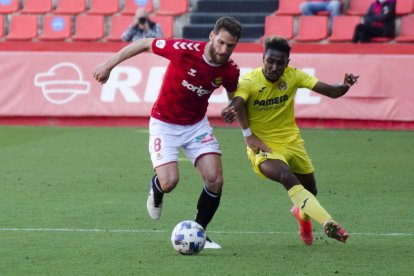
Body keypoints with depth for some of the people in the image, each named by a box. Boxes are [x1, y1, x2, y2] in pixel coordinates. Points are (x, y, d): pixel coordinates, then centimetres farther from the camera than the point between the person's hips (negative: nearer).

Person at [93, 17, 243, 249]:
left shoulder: (230, 71, -14)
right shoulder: (184, 50, -27)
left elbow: (234, 94, 12)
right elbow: (144, 44, -12)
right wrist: (109, 65, -9)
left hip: (197, 124, 4)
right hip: (165, 123, -3)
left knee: (215, 180, -11)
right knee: (169, 182, -17)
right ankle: (155, 190, 24)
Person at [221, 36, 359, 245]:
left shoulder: (293, 76, -7)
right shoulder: (249, 81, -18)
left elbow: (332, 92, -11)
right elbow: (236, 102, -38)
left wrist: (345, 86, -31)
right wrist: (248, 134, -45)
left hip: (291, 141, 5)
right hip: (263, 146, -5)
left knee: (310, 190, 15)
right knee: (287, 178, -33)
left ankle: (302, 213, 54)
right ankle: (328, 223, -39)